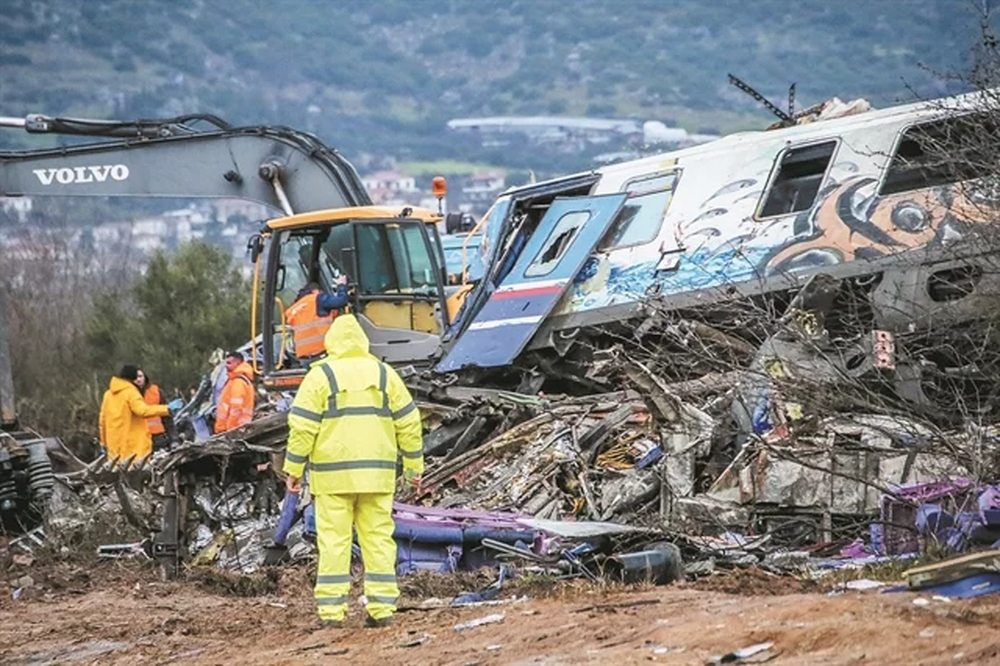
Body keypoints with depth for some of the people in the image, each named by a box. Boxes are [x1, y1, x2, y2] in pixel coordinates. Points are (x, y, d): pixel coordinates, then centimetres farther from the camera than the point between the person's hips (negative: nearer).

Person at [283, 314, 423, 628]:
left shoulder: (320, 376, -2)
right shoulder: (384, 374, 8)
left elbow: (302, 426, -6)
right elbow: (408, 422, 9)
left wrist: (293, 469, 0)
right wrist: (414, 465, 16)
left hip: (332, 474, -3)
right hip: (376, 473, 3)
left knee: (333, 540, -1)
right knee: (378, 537, 6)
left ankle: (332, 610, -3)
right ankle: (381, 608, 4)